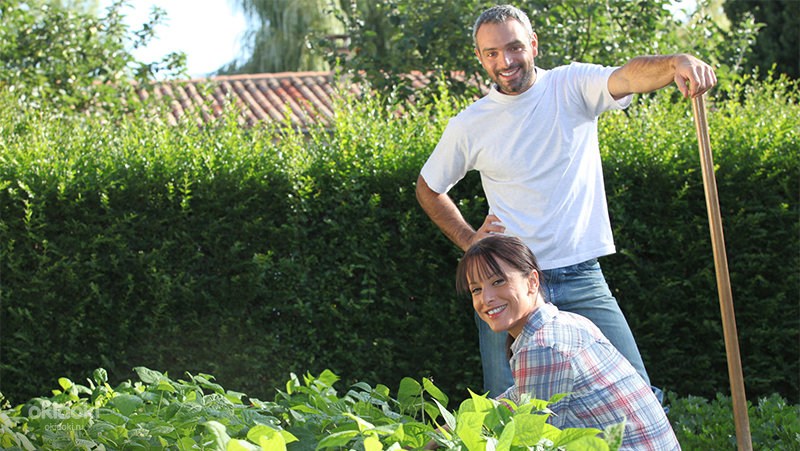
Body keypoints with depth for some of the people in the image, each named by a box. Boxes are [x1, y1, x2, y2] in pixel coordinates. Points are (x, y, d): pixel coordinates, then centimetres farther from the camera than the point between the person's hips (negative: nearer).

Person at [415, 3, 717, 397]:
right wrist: (468, 240, 6)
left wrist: (677, 63, -44)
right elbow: (427, 188, 19)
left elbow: (631, 76, -22)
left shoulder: (572, 87, -1)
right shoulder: (469, 126, 3)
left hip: (582, 279, 0)